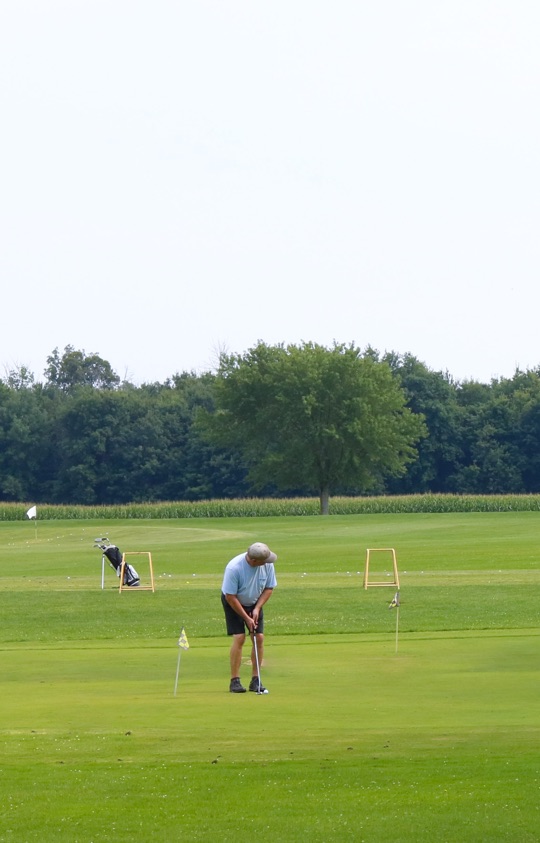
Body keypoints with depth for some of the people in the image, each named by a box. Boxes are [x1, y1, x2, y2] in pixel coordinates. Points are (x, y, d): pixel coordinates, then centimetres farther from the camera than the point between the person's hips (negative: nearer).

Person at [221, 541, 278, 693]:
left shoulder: (267, 564, -20)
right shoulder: (234, 568, -33)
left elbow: (269, 588, -5)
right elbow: (230, 596, -24)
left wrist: (257, 609, -15)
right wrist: (246, 618, -20)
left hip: (255, 603, 4)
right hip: (233, 603, -4)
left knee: (259, 638, -6)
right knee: (239, 638, -16)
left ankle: (256, 680, 1)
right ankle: (235, 681, -10)